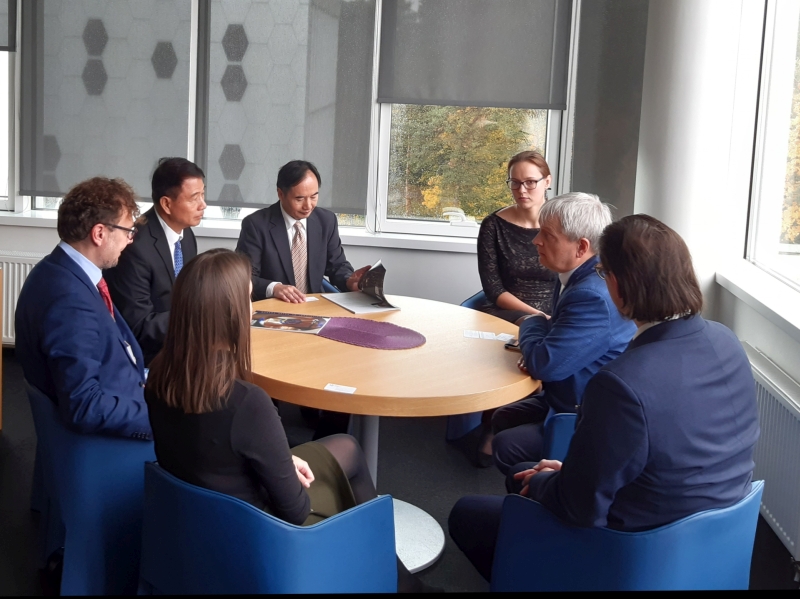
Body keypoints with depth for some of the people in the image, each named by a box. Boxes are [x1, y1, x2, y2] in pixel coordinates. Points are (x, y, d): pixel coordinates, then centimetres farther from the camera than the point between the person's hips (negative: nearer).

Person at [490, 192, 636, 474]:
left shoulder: (593, 296, -31)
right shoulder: (577, 278, 2)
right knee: (502, 419, 18)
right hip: (570, 400, 11)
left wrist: (532, 323, -9)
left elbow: (545, 364, -31)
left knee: (506, 447, -17)